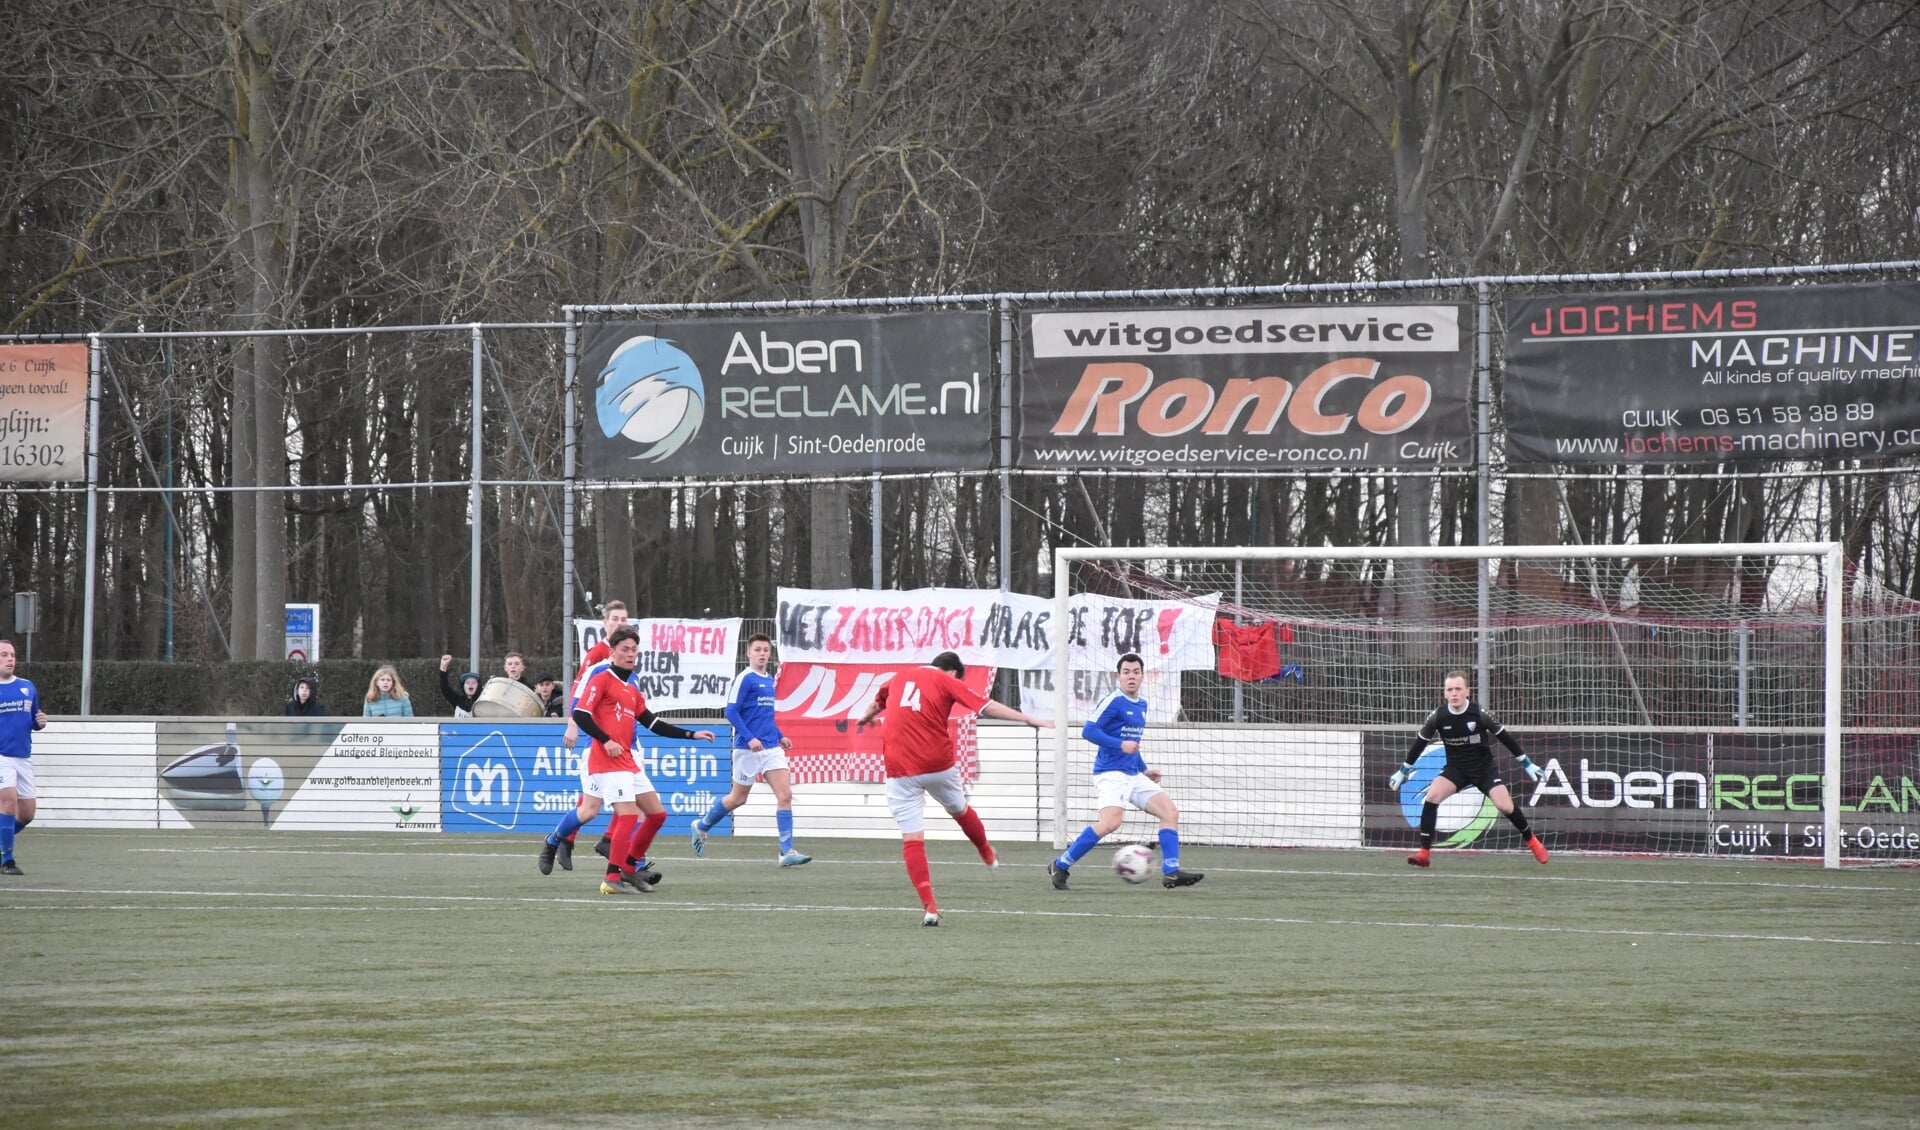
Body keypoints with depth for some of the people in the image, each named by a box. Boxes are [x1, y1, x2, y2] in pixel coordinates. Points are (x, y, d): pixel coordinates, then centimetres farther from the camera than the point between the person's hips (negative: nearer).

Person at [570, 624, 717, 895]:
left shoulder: (632, 687, 19)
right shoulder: (602, 678, -6)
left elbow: (652, 723, 24)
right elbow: (580, 714, -14)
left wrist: (691, 735, 22)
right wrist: (606, 741, -19)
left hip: (628, 761, 9)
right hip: (607, 761, -9)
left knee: (657, 814, 11)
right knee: (629, 814, -17)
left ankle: (629, 868, 20)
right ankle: (612, 879, -12)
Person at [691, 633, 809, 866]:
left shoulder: (769, 680, 13)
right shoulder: (744, 679, -10)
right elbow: (731, 711, -15)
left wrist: (780, 736, 16)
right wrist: (749, 738, -22)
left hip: (771, 748, 6)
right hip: (748, 749, -6)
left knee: (785, 795, -6)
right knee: (738, 798, 7)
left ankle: (787, 852, -7)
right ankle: (701, 827, 31)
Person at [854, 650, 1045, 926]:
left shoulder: (899, 678, 15)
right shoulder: (947, 682, 2)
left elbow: (877, 703, 36)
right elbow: (987, 706, -6)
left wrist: (866, 718, 58)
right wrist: (1027, 719, -3)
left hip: (900, 768, 1)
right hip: (938, 764, -1)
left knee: (911, 838, -2)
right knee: (960, 810, 28)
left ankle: (929, 906, -10)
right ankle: (987, 854, 52)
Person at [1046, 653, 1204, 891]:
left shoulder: (1142, 705, 18)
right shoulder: (1113, 701, -8)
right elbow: (1088, 731, -16)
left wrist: (1144, 769, 24)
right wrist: (1120, 745, -21)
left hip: (1133, 775, 9)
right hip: (1111, 773, -9)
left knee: (1170, 812, 1)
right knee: (1111, 822, -27)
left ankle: (1171, 873, 1)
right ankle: (1060, 866, -17)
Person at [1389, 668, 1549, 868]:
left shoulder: (1479, 713, -18)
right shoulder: (1438, 716, -14)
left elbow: (1504, 737, -5)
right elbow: (1419, 743, 1)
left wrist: (1528, 764, -1)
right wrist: (1403, 772, 7)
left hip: (1483, 768, -1)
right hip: (1455, 768, 1)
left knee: (1505, 806, -16)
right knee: (1431, 796, -23)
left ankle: (1531, 841, 13)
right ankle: (1424, 853, -18)